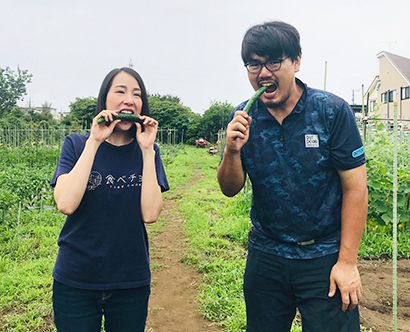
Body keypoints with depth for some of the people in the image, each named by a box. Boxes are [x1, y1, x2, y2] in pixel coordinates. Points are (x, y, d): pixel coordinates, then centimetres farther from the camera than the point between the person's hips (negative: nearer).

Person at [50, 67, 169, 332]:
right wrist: (94, 142, -19)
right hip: (75, 281, -1)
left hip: (132, 282, 2)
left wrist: (147, 150, -16)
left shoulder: (147, 151, -1)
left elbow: (150, 214, -14)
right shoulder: (76, 144, -4)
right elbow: (66, 204, -20)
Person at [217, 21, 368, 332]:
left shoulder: (333, 111, -12)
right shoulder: (242, 118, -3)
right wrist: (232, 150, -21)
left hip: (325, 257, -3)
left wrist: (347, 262, -12)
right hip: (265, 256, 3)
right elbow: (230, 189, 0)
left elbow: (355, 188, -10)